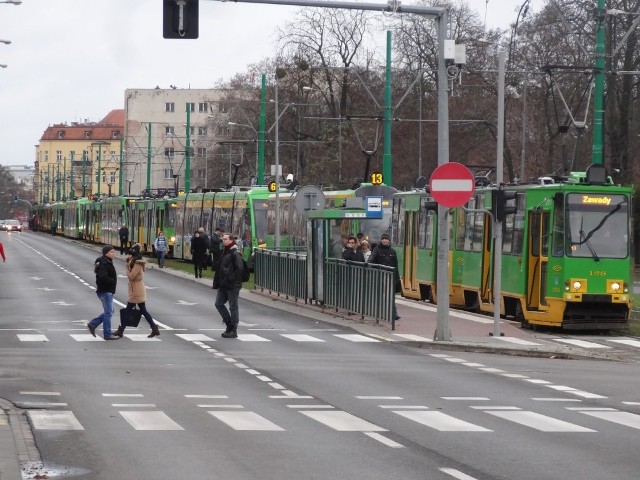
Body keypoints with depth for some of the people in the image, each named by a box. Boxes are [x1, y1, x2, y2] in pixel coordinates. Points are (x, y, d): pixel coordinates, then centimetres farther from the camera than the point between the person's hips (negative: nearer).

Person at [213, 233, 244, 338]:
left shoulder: (235, 254, -13)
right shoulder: (225, 252, 14)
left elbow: (239, 268, -21)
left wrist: (231, 279, -21)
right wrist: (217, 282, 14)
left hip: (233, 286, -9)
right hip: (223, 285, 9)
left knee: (233, 307, -2)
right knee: (219, 303, 10)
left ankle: (233, 330, 5)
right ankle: (229, 325, 21)